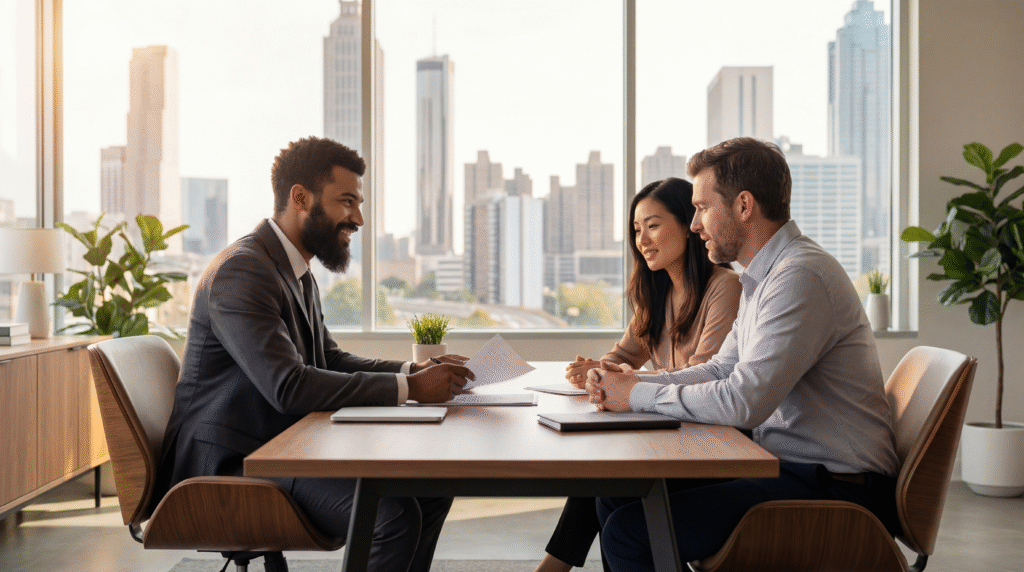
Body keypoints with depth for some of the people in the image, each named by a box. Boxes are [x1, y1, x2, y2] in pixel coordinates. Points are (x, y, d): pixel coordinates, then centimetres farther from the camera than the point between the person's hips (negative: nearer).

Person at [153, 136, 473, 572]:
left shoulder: (297, 272, 13)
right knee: (393, 512, -25)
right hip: (229, 464, -10)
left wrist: (413, 370, -1)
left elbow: (329, 360, 15)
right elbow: (288, 386, -29)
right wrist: (409, 388, -26)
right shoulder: (241, 271, -19)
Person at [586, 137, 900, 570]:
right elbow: (721, 371, 16)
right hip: (787, 465, 10)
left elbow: (743, 401, -27)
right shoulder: (765, 276, 14)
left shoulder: (801, 276, -20)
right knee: (616, 497, 5)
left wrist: (639, 395, -14)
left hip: (834, 488, -10)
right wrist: (630, 383, 1)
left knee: (628, 531, -17)